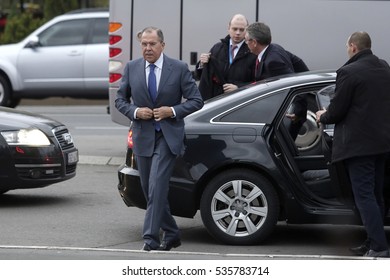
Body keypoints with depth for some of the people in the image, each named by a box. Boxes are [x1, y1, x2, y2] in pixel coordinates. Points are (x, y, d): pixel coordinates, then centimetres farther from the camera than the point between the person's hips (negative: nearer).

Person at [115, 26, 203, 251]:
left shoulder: (179, 69, -4)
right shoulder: (132, 68, 4)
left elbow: (196, 100, -1)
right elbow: (120, 99, 12)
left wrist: (173, 111, -15)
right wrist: (135, 112, -7)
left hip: (168, 137, -4)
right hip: (143, 137, 4)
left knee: (157, 187, -17)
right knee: (150, 190, 10)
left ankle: (151, 238, -17)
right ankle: (171, 234, 26)